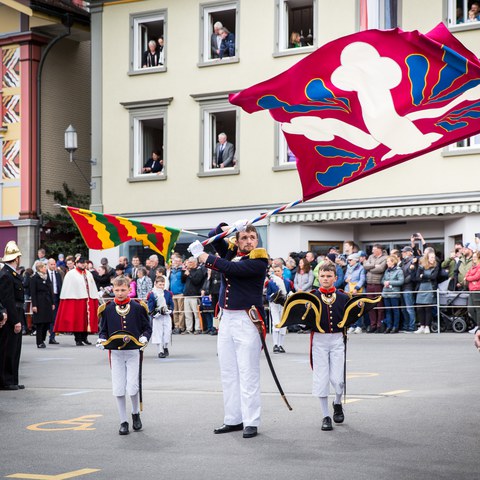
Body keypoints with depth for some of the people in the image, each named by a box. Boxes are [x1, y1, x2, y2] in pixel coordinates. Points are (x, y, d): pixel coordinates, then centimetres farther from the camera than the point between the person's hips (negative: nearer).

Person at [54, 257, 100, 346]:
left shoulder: (89, 274, 16)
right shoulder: (71, 274, -1)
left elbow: (93, 288, 14)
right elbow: (67, 289, -4)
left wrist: (95, 300, 6)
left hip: (88, 300, 5)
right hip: (75, 300, -5)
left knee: (87, 319, 6)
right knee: (77, 321, -3)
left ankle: (84, 337, 17)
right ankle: (78, 339, 2)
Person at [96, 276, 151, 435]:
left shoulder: (138, 307, -1)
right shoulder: (107, 309, 3)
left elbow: (147, 327, 7)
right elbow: (103, 330, 12)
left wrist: (144, 337, -13)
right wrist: (102, 339, -8)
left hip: (134, 352, -2)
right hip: (115, 353, 2)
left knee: (132, 387, -7)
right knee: (118, 390, 1)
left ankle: (136, 413, 23)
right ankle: (123, 422, 14)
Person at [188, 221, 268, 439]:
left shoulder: (259, 260, -10)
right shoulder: (231, 250, 11)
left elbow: (231, 268, -20)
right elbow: (215, 235, 14)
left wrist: (201, 255, -13)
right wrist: (230, 228, -5)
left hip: (246, 321, -7)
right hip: (226, 319, 7)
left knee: (248, 374, -5)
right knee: (228, 373, 9)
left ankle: (251, 422, -2)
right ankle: (233, 419, 15)